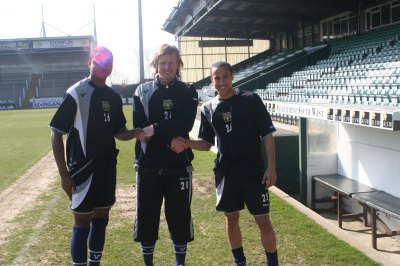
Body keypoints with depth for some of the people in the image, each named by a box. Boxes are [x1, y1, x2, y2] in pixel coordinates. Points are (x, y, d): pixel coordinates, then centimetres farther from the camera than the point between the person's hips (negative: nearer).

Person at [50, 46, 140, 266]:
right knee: (82, 222, 1)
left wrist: (133, 134, -7)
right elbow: (57, 133, -12)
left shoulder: (114, 97, 9)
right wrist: (64, 174, -16)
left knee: (101, 218, 14)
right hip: (84, 167, -6)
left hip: (108, 167, 6)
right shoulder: (76, 93, -11)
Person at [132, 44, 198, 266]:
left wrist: (154, 129, -19)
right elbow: (140, 128, -7)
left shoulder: (188, 92, 4)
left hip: (178, 165, 0)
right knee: (146, 215, 7)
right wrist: (169, 141, -16)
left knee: (180, 215, 8)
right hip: (148, 165, 0)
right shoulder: (142, 91, 5)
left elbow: (184, 125, -11)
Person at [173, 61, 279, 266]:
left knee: (263, 221, 2)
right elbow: (206, 143, 9)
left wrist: (271, 167, -10)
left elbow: (267, 135, -4)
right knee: (231, 219, 13)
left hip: (253, 170, -3)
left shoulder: (251, 100, -5)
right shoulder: (208, 108, 4)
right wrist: (187, 143, -11)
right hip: (225, 172, 3)